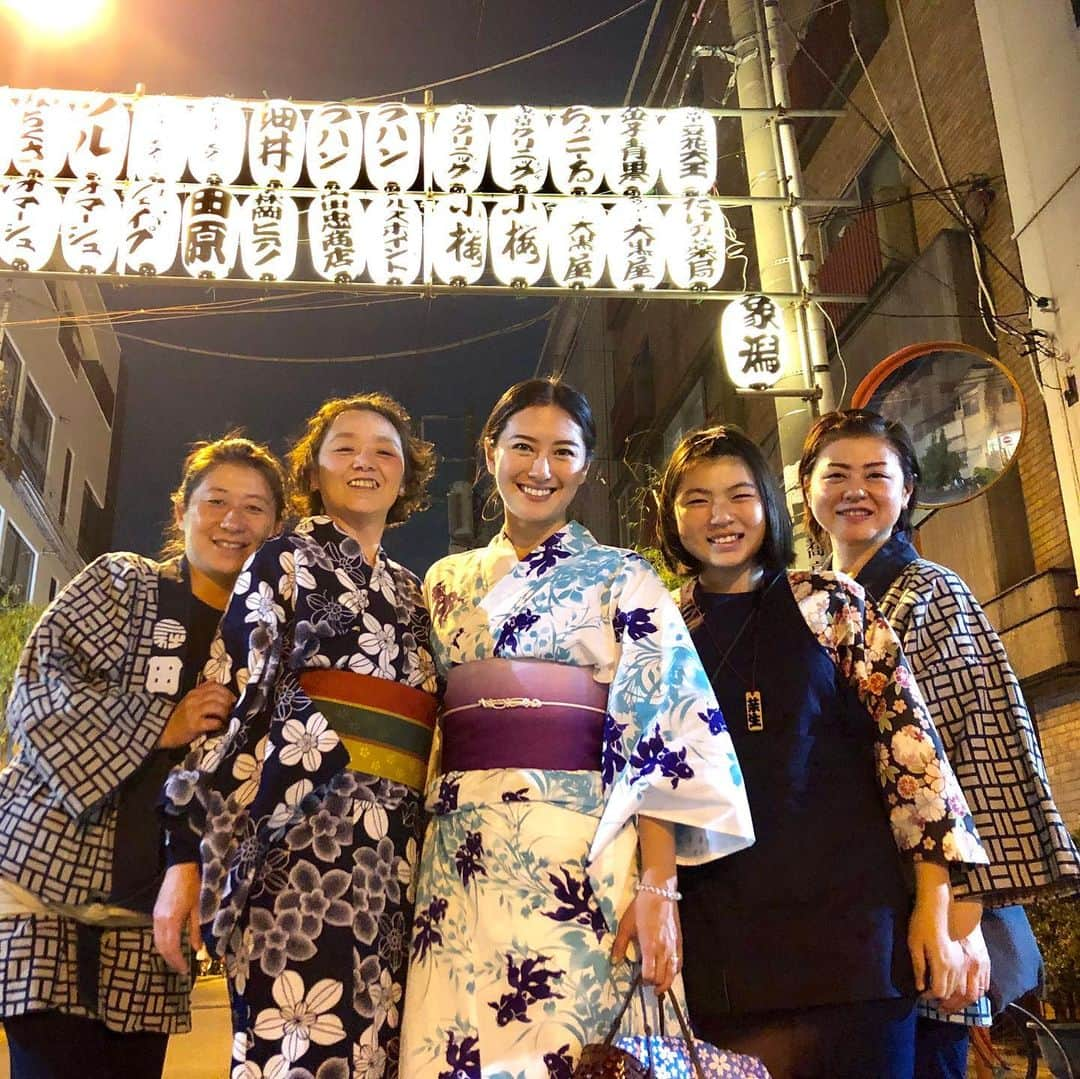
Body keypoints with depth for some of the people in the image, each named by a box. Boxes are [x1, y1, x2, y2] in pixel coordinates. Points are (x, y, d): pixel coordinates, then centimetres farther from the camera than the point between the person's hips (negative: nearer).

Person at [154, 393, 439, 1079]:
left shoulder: (414, 593, 22)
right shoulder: (287, 560, 7)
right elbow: (225, 697, -3)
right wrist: (185, 852, -11)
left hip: (401, 841, 5)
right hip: (303, 825, -5)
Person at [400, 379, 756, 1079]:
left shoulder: (623, 579, 4)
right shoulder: (447, 583, 17)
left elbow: (660, 729, -6)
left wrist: (659, 884, -15)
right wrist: (416, 861, 8)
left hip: (582, 851, -3)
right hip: (457, 857, 4)